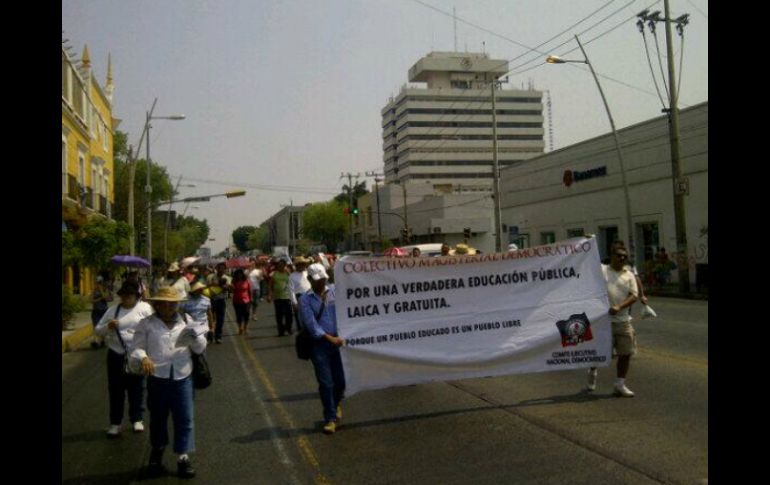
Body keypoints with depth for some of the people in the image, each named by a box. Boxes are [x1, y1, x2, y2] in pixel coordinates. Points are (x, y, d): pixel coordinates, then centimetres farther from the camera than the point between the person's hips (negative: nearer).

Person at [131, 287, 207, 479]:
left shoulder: (186, 321, 6)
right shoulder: (146, 324, 1)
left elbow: (200, 348, 6)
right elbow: (137, 347, -2)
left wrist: (195, 337, -17)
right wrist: (143, 357, -24)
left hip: (182, 378, 1)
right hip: (157, 379, -1)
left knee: (184, 418, 1)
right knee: (157, 418, 13)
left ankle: (183, 457, 12)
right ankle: (157, 453, 35)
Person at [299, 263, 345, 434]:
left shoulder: (335, 292, 6)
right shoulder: (305, 300, -1)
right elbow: (311, 324, -10)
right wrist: (330, 338, -19)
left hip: (339, 341, 2)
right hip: (319, 344, -2)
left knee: (341, 380, 9)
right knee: (326, 383, 0)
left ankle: (337, 403, 41)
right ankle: (330, 418, 14)